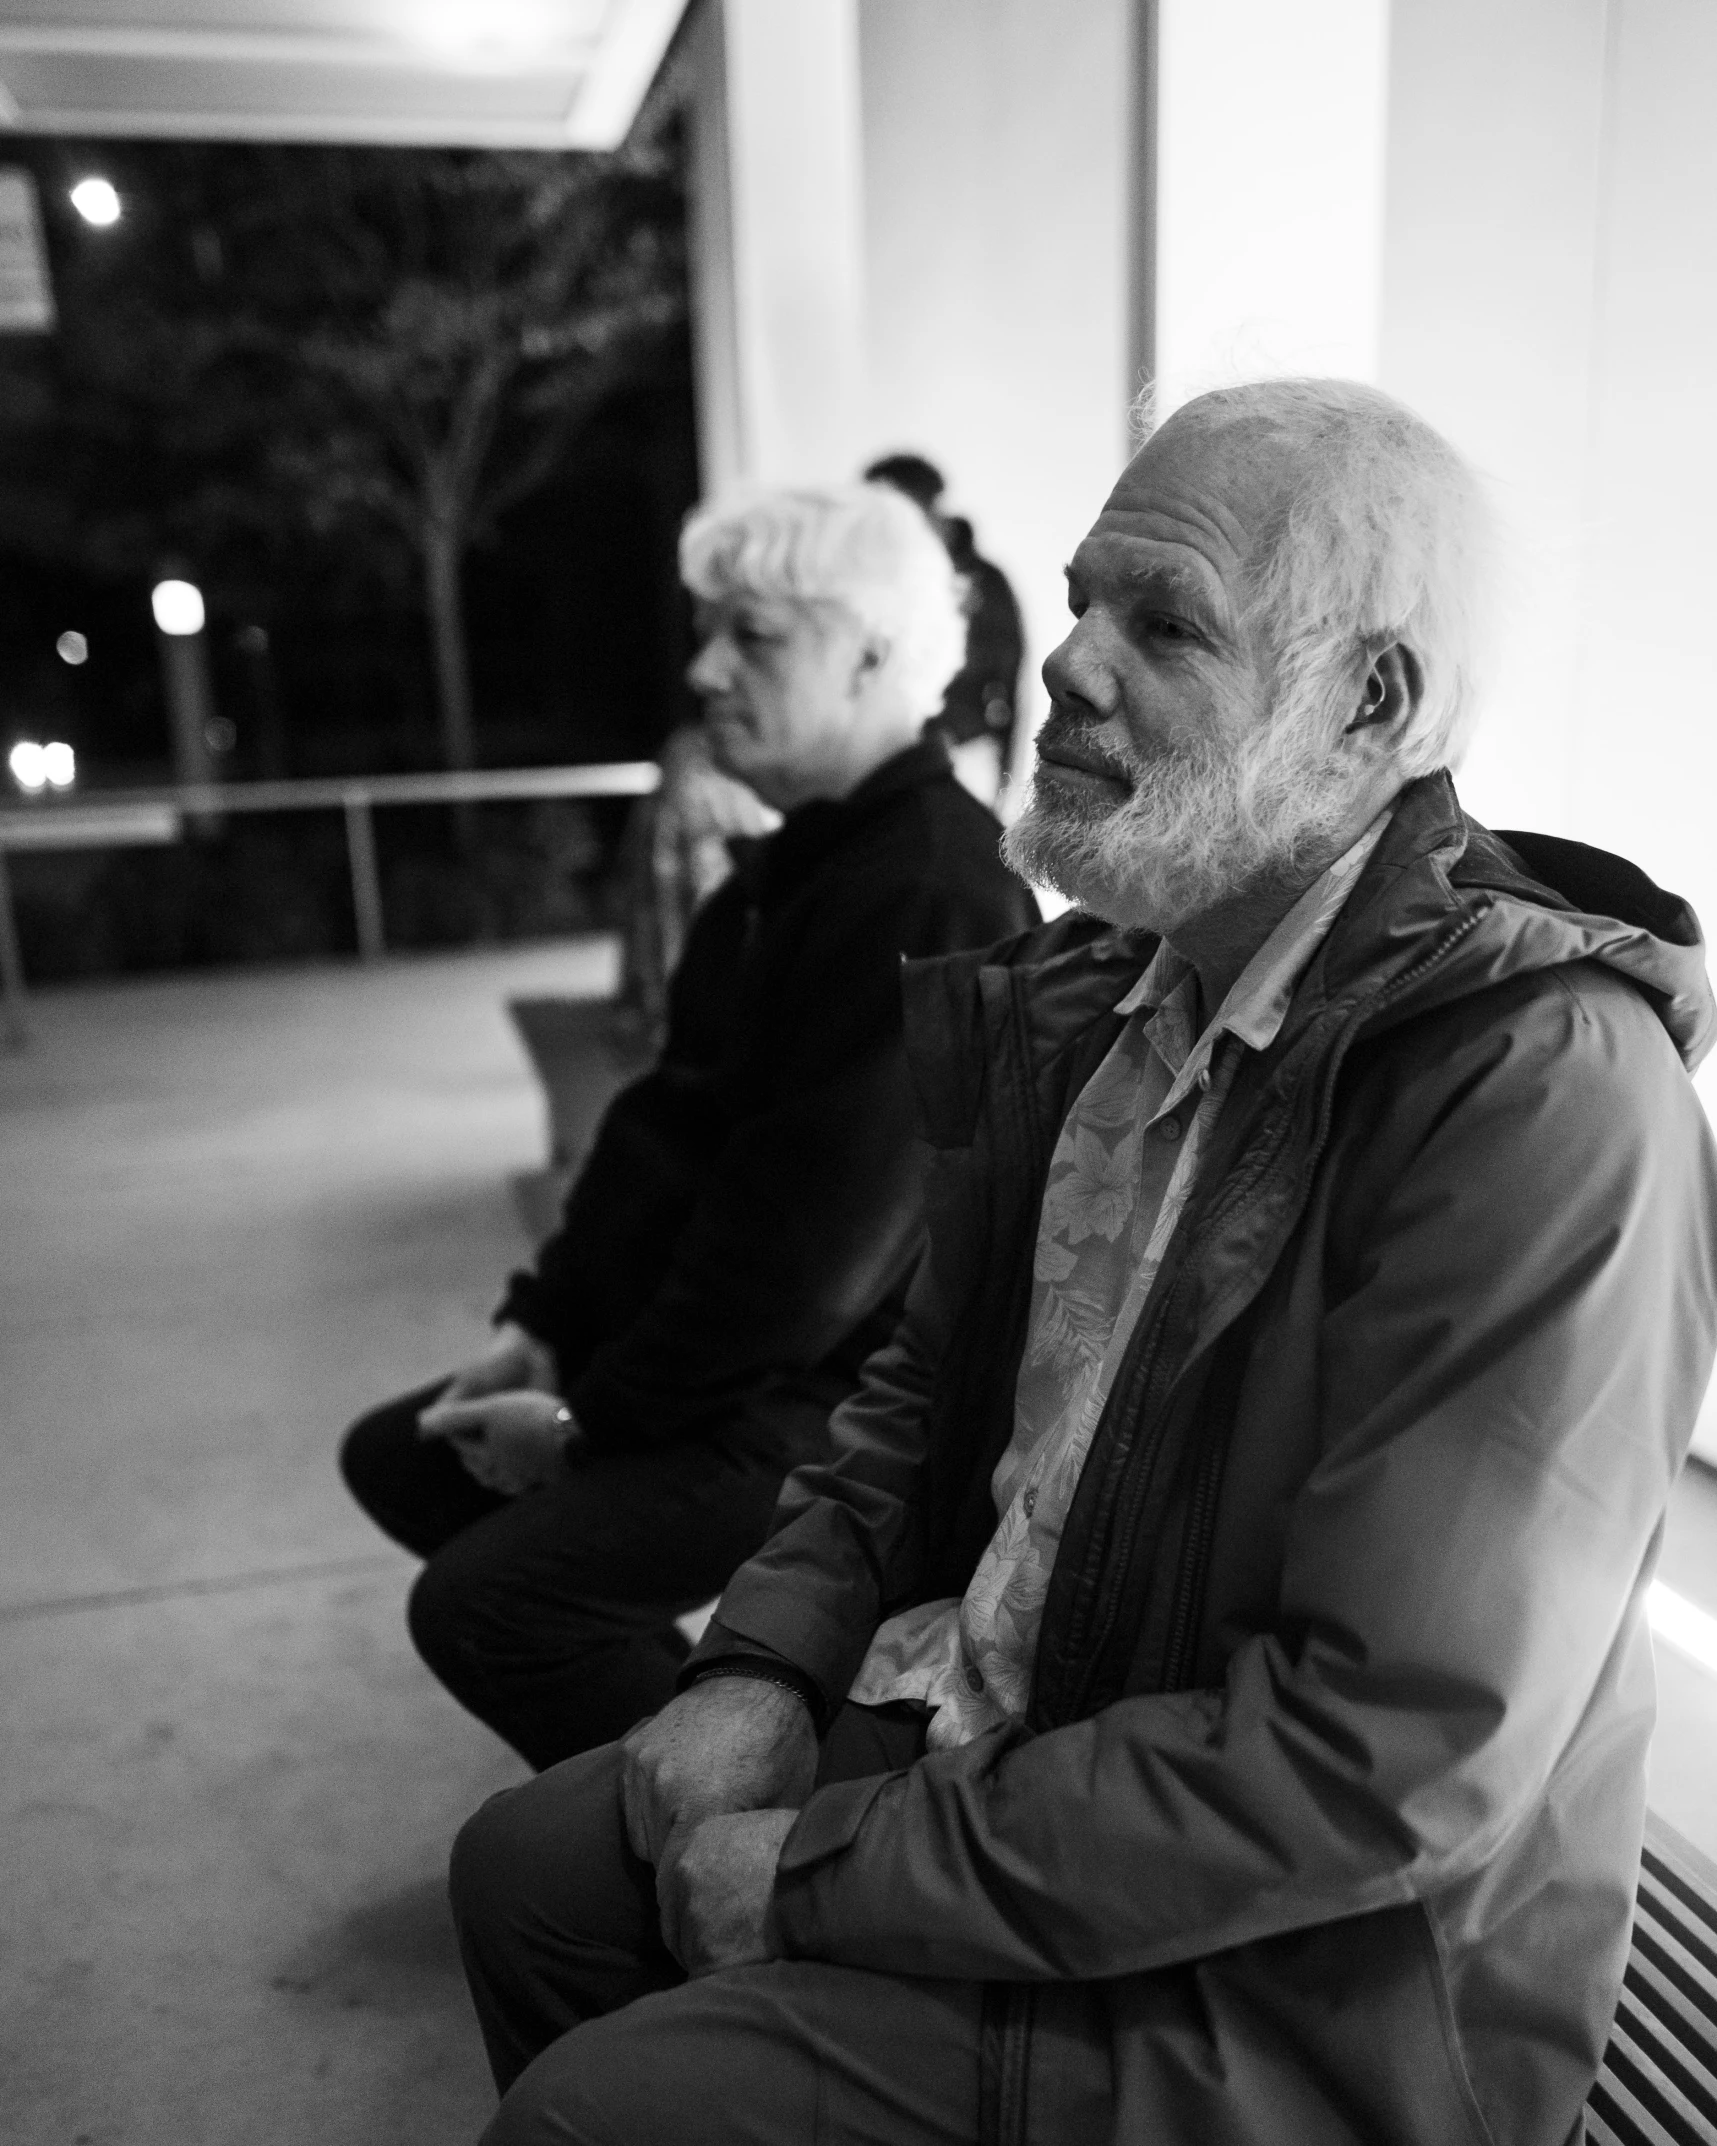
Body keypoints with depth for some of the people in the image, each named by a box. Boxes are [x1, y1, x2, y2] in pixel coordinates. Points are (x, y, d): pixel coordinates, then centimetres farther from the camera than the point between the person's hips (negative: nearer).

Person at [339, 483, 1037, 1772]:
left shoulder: (932, 898, -23)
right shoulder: (807, 857, 10)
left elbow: (817, 1242, -25)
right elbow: (673, 1113, 11)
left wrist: (596, 1416, -15)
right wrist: (544, 1322, 4)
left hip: (844, 1392, -10)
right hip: (708, 1330, 10)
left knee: (483, 1602, -19)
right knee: (402, 1458, 14)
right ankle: (684, 1712, 23)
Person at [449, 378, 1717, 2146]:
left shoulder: (1543, 1087, -25)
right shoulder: (1090, 999, 1)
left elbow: (1389, 1765, -27)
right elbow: (921, 1392, 11)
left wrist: (827, 1878, -20)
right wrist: (764, 1667, -4)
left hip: (1280, 1998, -6)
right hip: (976, 1739, 7)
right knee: (527, 1868, 11)